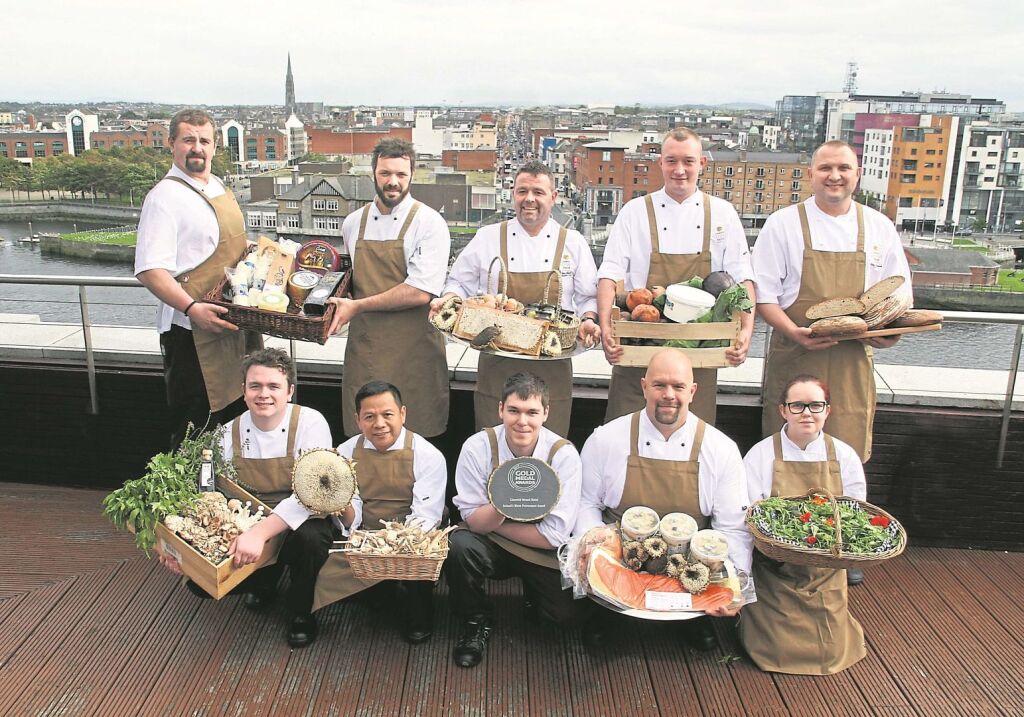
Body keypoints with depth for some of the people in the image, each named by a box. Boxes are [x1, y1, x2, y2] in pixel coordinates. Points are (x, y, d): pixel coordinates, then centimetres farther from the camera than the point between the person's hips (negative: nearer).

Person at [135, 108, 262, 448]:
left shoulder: (219, 188, 13)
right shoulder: (166, 196, -13)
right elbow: (150, 270, -21)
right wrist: (192, 308, -31)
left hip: (235, 323, 9)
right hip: (194, 329, -9)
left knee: (238, 414, 19)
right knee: (196, 430, -1)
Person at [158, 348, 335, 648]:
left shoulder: (310, 423, -16)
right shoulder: (231, 433, -1)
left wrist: (260, 532, -40)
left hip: (298, 523, -4)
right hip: (247, 527, 4)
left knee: (309, 538, -37)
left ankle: (301, 610, -4)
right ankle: (263, 581, 18)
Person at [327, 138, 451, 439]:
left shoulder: (429, 223, -7)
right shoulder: (353, 223, 11)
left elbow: (419, 293, -15)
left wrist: (358, 306, -12)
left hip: (412, 347, -4)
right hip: (363, 346, 4)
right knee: (362, 435, 8)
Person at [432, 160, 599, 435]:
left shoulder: (573, 243, 7)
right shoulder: (487, 238, 7)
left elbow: (587, 298, 10)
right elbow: (459, 284, 13)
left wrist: (588, 320, -10)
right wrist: (447, 300, -7)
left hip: (552, 367, 0)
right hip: (497, 365, 0)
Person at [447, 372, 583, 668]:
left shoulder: (563, 454, -17)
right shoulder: (478, 447, -15)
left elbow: (554, 535, -16)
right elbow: (474, 522, -15)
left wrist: (494, 523, -14)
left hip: (543, 554, 0)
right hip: (491, 549, 0)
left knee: (568, 612, -20)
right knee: (459, 544, -30)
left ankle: (533, 593, 16)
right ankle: (477, 621, -2)